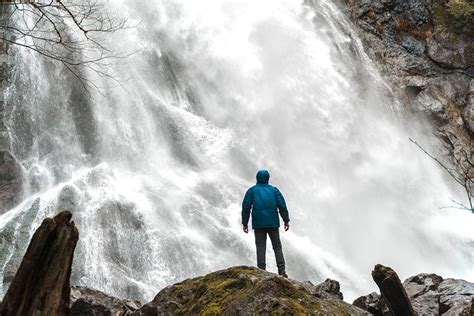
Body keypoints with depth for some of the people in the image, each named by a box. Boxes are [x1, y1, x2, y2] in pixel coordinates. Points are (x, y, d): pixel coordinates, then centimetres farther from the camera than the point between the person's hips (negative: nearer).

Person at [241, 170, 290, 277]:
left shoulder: (252, 191, 6)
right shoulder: (274, 190, 9)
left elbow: (246, 207, 2)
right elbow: (282, 206, 3)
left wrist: (245, 223, 5)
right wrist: (286, 220, 7)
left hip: (258, 224, -1)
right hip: (273, 223, 1)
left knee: (260, 247, 1)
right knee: (277, 246, 8)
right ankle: (282, 270, 1)